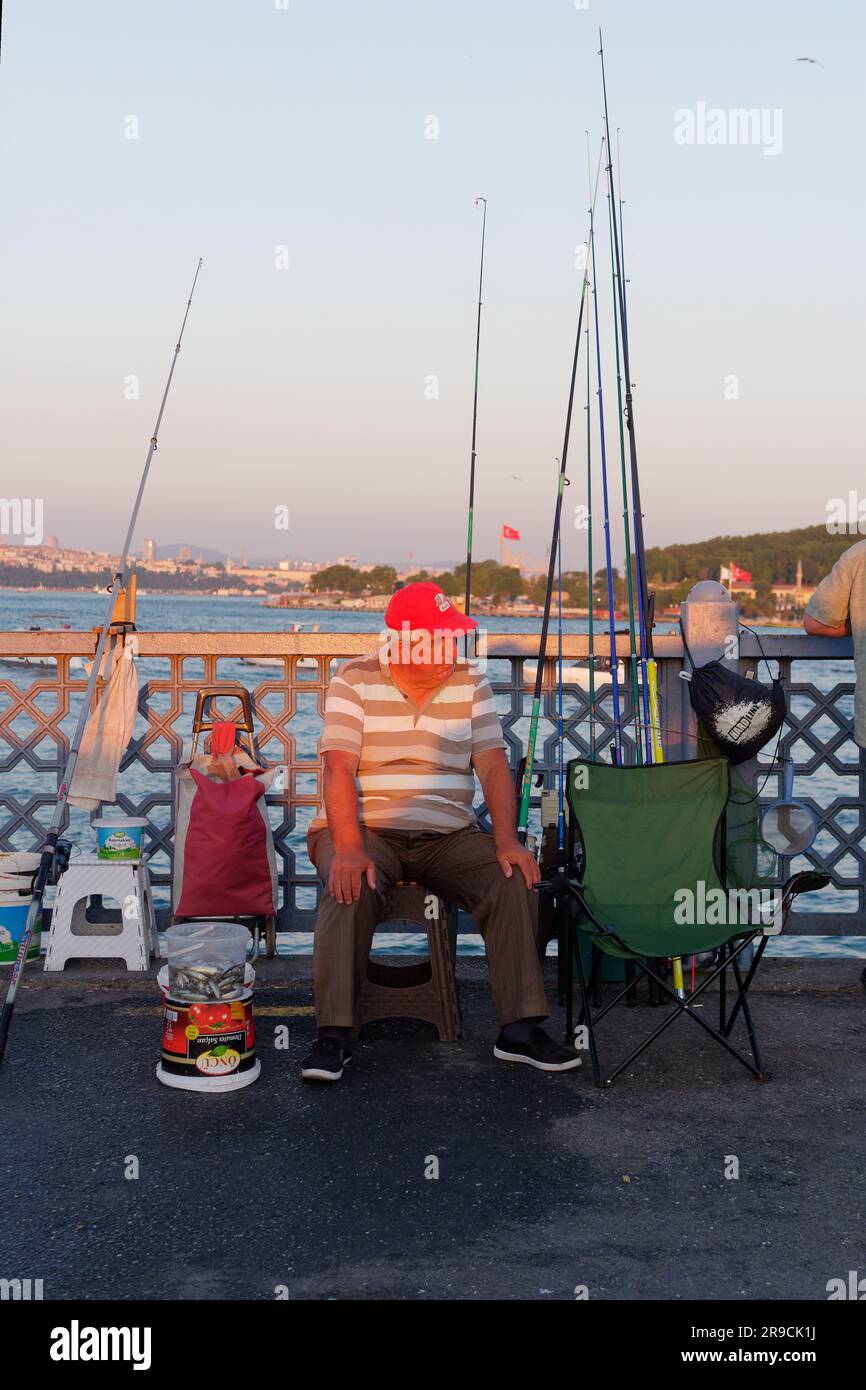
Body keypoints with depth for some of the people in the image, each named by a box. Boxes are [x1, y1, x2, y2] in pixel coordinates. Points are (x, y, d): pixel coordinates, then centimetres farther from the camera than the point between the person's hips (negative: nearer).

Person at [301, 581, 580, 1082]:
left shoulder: (471, 684, 7)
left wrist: (507, 841, -16)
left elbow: (494, 766, 0)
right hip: (367, 829, -3)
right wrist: (349, 849, -27)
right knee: (351, 888, -33)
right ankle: (333, 1035, -26)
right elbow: (339, 770, -13)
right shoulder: (354, 682, -2)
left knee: (514, 880, -22)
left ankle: (521, 1028, -15)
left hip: (449, 834, 3)